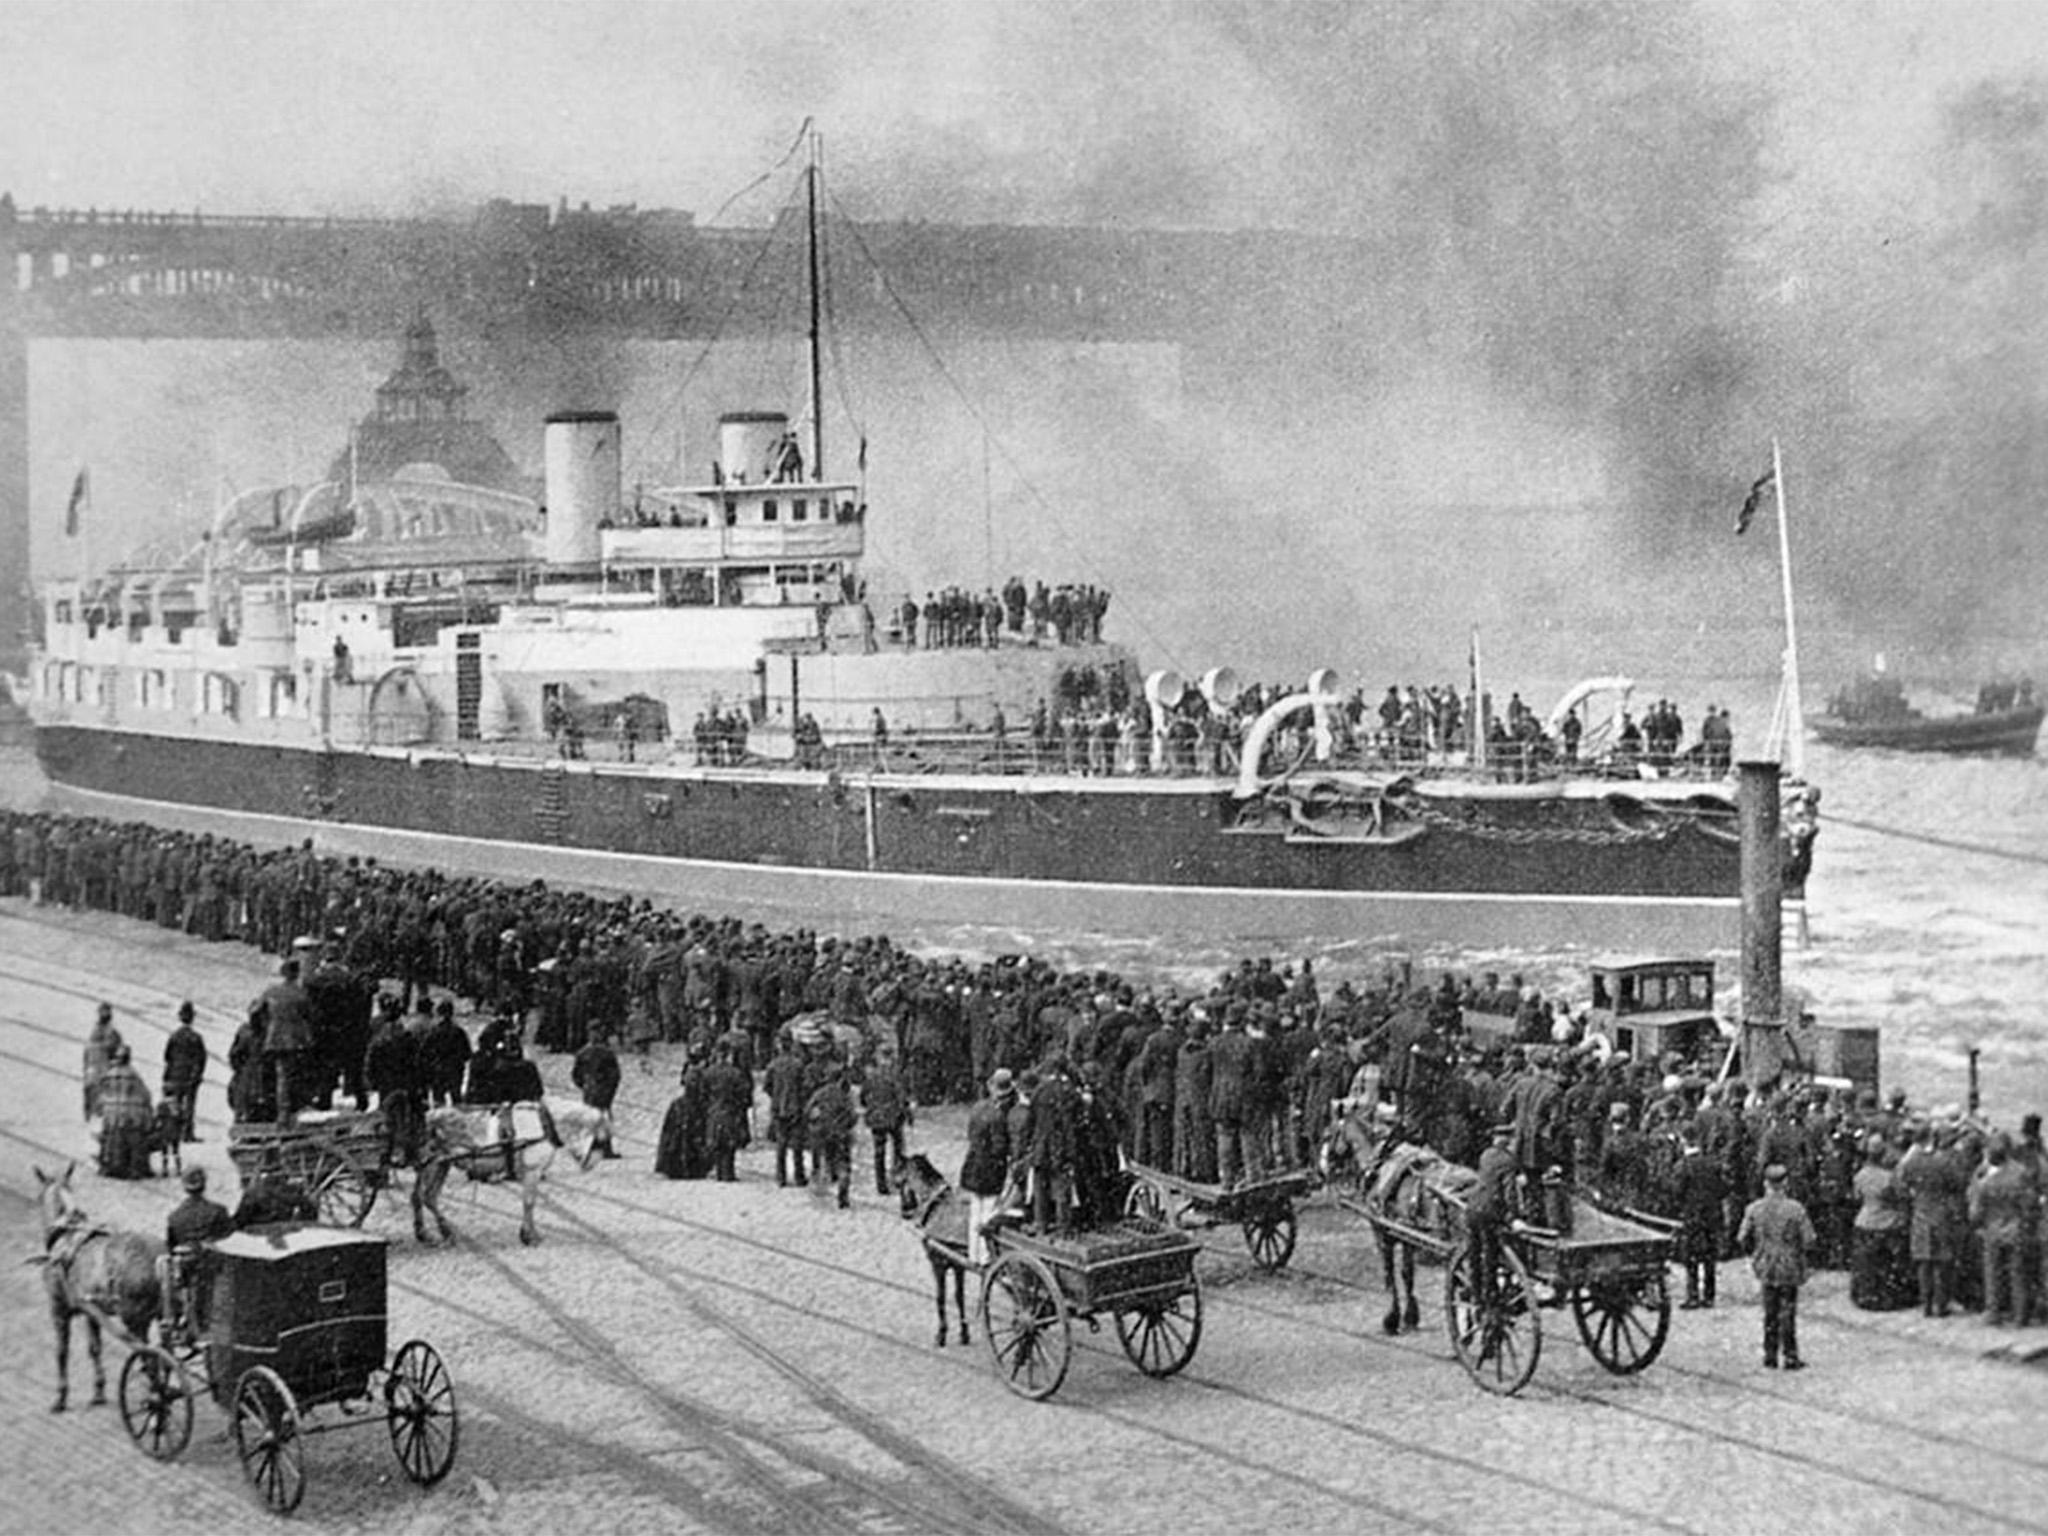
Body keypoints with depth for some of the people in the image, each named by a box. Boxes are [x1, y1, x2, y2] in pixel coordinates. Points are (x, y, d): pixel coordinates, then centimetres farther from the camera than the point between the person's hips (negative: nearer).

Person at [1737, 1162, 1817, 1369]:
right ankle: (1790, 1358, 7)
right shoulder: (1795, 1209, -14)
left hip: (1766, 1267, 3)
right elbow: (1809, 1239, -13)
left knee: (1770, 1313, 15)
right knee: (1787, 1312, 4)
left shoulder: (1754, 1209, -5)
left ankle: (1770, 1355, 19)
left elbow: (1742, 1239, -3)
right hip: (1790, 1268, -3)